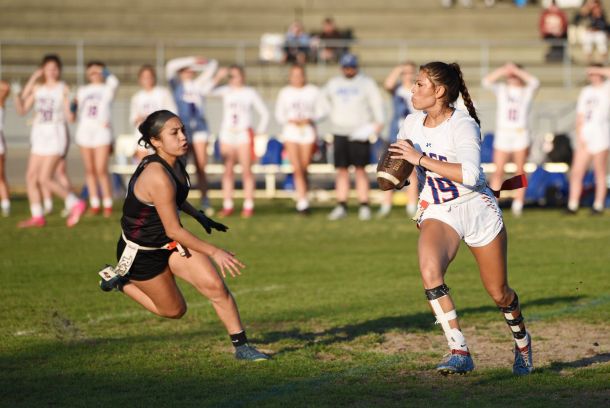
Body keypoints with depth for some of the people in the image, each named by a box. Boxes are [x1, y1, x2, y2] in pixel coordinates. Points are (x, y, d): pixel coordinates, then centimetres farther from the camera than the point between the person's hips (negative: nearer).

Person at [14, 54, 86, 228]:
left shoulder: (63, 88, -6)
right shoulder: (37, 88, 10)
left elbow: (69, 116, -8)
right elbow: (22, 110, 8)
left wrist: (70, 108, -29)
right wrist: (17, 97, -9)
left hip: (56, 135, -6)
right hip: (39, 135, 6)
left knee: (45, 178, -14)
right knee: (31, 176, 3)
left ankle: (76, 204, -3)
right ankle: (37, 217, 11)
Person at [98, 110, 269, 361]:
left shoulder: (175, 163, -6)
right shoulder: (157, 177, -33)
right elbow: (173, 230, -29)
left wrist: (199, 216, 12)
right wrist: (215, 253, -25)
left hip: (171, 244, 7)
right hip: (141, 253, -7)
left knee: (214, 285, -11)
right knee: (174, 310, 8)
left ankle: (241, 346, -2)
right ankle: (121, 281, 25)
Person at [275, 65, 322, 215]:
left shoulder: (313, 91, 7)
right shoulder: (285, 93, 9)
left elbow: (319, 112, 7)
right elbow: (279, 115, 10)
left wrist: (309, 119, -12)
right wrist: (291, 120, -8)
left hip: (308, 131, 0)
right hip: (291, 131, 0)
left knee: (304, 168, 2)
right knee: (297, 168, -12)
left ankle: (301, 202, 16)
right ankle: (303, 201, -15)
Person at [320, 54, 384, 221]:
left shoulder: (366, 83, 2)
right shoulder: (333, 83, 13)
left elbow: (376, 102, -6)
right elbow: (324, 98, 29)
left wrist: (378, 122, -20)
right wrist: (331, 113, 13)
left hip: (360, 132, -4)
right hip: (339, 132, 4)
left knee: (360, 169, -6)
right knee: (342, 170, 3)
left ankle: (364, 206, -3)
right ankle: (341, 206, 6)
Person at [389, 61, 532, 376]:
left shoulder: (463, 125, -19)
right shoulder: (412, 124, 0)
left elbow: (470, 174, -35)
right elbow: (398, 159, 22)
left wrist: (421, 159, -33)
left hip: (478, 208, -3)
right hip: (437, 212, 3)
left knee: (499, 293, 9)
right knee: (430, 271, -29)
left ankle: (522, 341, 42)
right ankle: (459, 352, -27)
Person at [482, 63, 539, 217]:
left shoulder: (527, 91, 7)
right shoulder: (501, 90, 10)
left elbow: (534, 82, -14)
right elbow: (487, 81, -5)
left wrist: (516, 70, -12)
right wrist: (503, 70, -13)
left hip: (521, 135, -1)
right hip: (502, 134, 1)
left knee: (520, 171, 1)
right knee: (498, 172, -5)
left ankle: (518, 204, 5)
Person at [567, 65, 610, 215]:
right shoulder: (586, 91, 18)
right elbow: (580, 116, 15)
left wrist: (598, 70, -10)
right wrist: (579, 136, 4)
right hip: (585, 136, 6)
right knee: (576, 172, 1)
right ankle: (572, 205, 3)